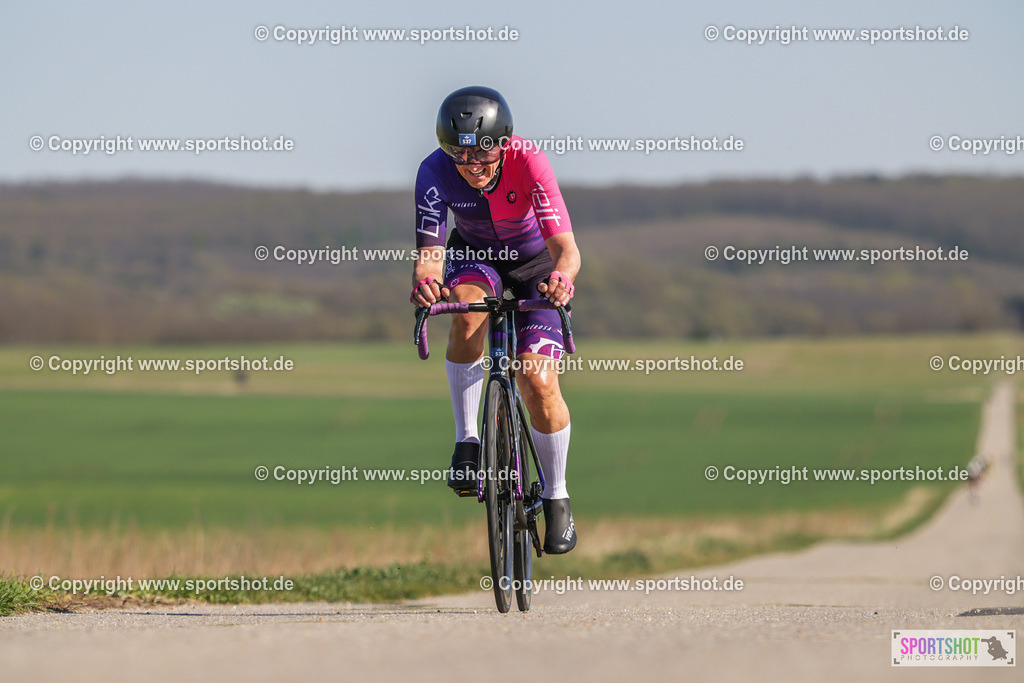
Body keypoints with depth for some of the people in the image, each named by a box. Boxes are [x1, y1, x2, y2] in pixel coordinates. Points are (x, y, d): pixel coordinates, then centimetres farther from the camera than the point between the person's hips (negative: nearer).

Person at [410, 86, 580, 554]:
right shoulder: (435, 172, -28)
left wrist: (562, 277, -63)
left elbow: (565, 247, -40)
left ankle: (556, 496, 8)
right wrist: (424, 280, -54)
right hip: (475, 253, 2)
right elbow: (429, 250, -31)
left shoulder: (528, 163, -35)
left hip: (536, 260, -2)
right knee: (467, 319, -34)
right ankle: (467, 441, -18)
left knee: (538, 384, -14)